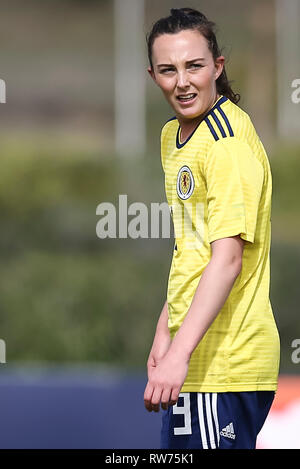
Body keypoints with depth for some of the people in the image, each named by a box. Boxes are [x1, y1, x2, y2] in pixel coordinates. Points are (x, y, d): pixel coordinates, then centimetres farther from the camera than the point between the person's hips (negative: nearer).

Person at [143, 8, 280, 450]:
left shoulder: (228, 143, -15)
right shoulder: (173, 136, 13)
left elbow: (227, 258, -23)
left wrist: (180, 352, -29)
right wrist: (165, 331, 18)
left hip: (226, 362, -9)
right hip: (194, 356, 9)